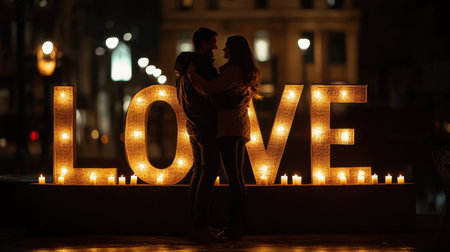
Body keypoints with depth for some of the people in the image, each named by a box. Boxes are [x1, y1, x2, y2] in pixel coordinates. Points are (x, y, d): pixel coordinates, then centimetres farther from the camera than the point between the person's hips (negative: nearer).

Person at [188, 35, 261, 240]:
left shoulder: (232, 71, -11)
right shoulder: (245, 73, 19)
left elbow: (209, 89, -18)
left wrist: (192, 73, -2)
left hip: (229, 126, -10)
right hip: (240, 126, 10)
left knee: (233, 176, -12)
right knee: (238, 176, 9)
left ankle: (235, 228, -14)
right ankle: (237, 226, 10)